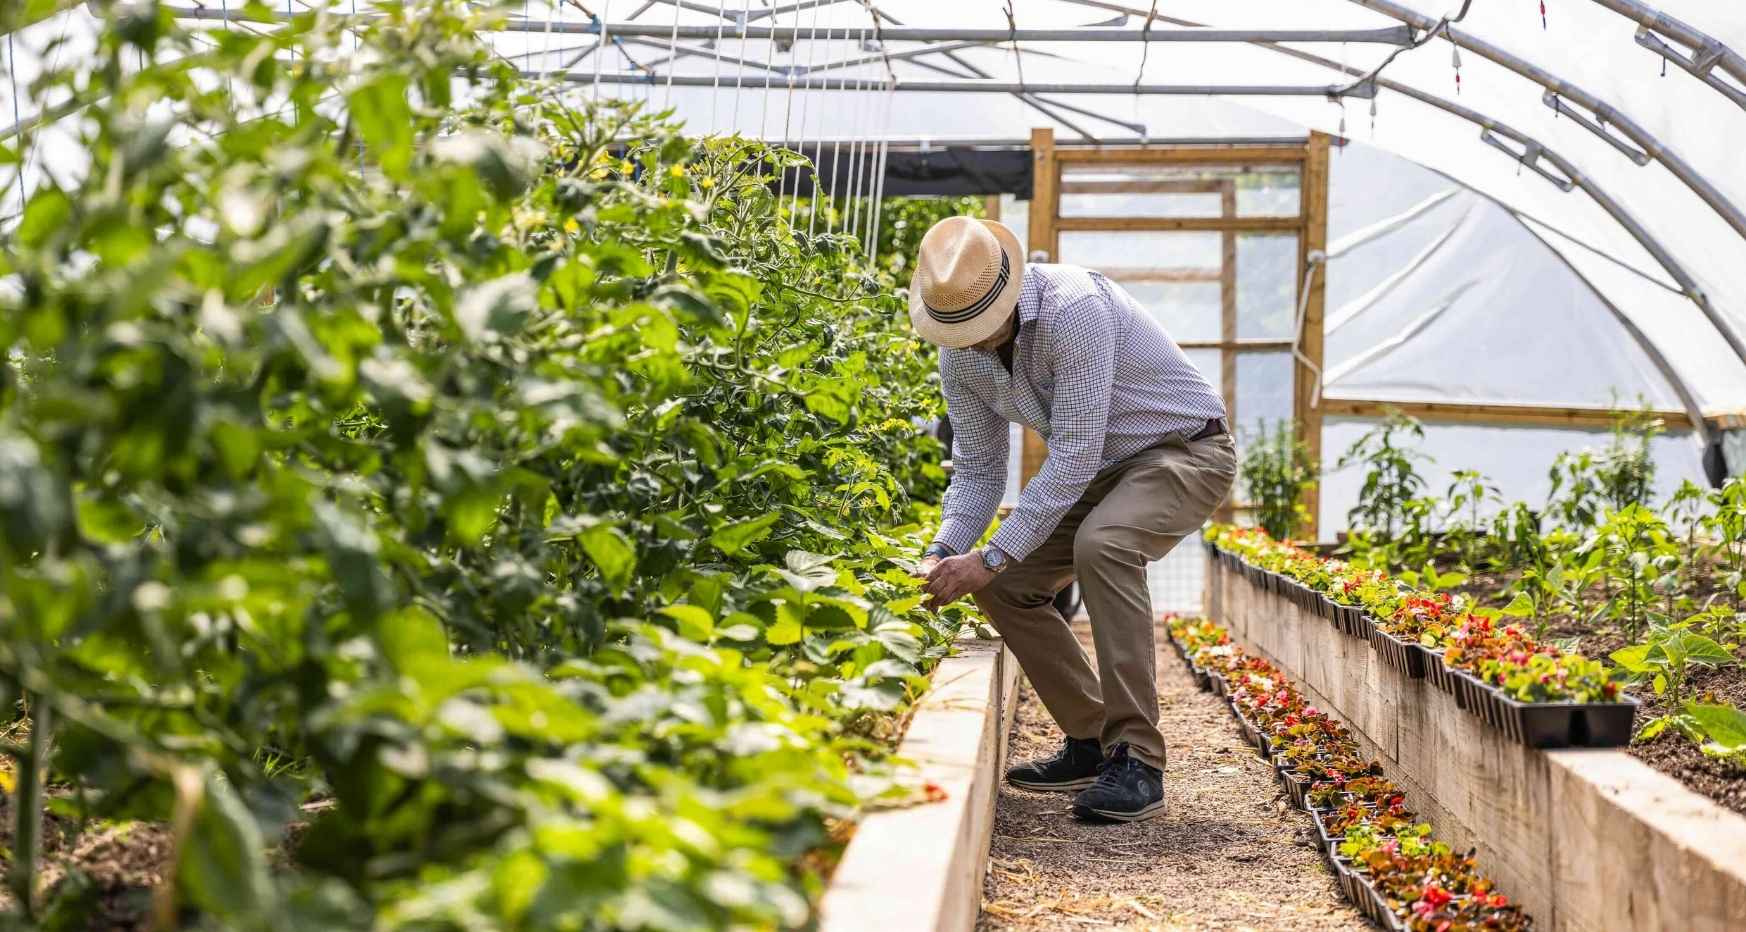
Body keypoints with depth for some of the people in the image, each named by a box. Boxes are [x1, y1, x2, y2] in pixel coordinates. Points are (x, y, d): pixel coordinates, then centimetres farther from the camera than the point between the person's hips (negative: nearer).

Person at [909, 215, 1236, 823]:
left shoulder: (1074, 310, -33)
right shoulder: (959, 355, -8)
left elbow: (1073, 456, -34)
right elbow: (978, 471, 0)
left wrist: (992, 555, -34)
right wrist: (943, 554, -18)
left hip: (1186, 449, -8)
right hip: (1103, 469, 8)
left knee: (1101, 544, -36)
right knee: (1004, 585, -4)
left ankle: (1137, 761, -31)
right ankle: (1092, 743, 11)